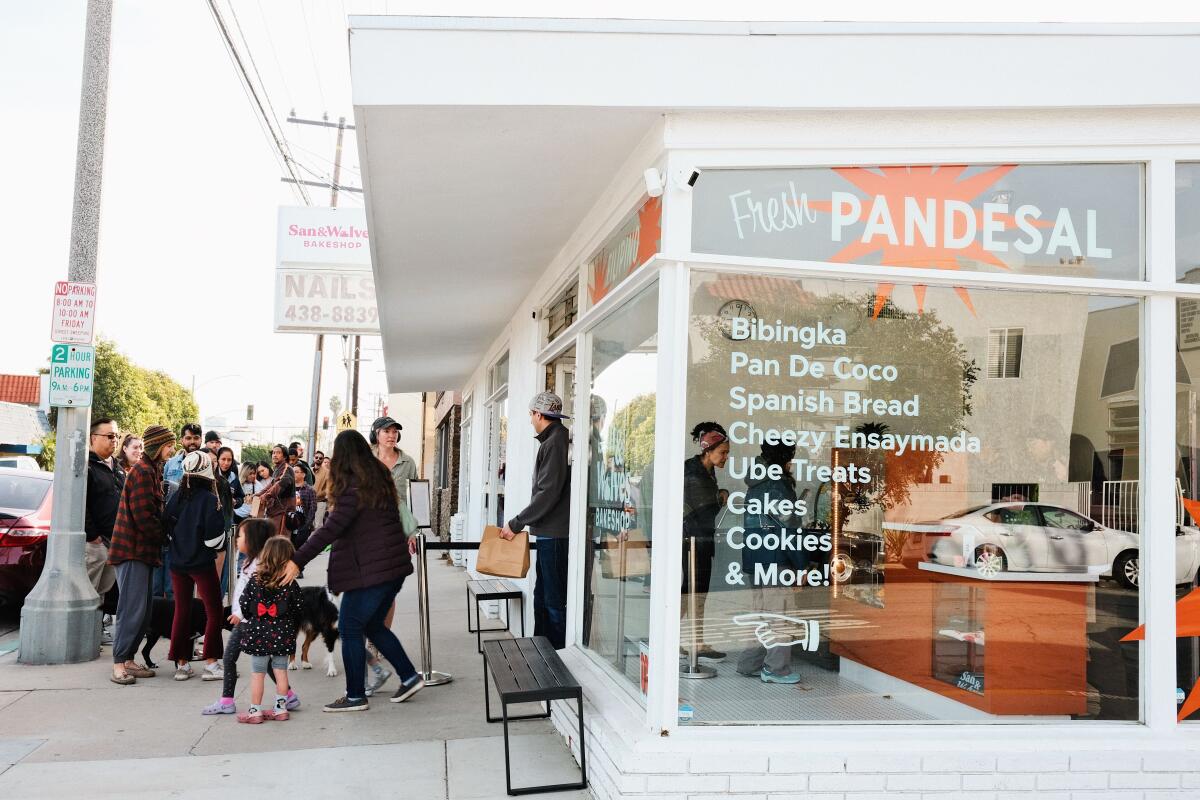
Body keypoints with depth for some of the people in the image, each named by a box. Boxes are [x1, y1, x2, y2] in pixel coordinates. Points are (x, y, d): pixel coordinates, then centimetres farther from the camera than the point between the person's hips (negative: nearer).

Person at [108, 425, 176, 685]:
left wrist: (162, 535, 9)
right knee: (133, 607, -9)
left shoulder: (153, 470, 18)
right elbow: (142, 516, -19)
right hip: (133, 549, -10)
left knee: (143, 609, 10)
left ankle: (128, 659, 16)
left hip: (144, 549, 10)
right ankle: (119, 663, -3)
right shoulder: (143, 471, -13)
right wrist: (164, 535, -8)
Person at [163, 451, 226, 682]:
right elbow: (215, 533, -16)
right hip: (202, 563, -5)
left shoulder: (176, 497, 0)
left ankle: (181, 664, 15)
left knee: (181, 612, 12)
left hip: (178, 563, 5)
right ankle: (211, 664, 3)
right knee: (214, 613, 5)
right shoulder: (209, 499, -14)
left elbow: (167, 525, 5)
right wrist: (213, 548, 5)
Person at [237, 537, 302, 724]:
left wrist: (245, 619, 17)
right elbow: (298, 608, -2)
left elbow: (244, 604, -5)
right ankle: (280, 708, 19)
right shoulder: (291, 584, -8)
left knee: (257, 673, 8)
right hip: (283, 634, 1)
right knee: (280, 670, 14)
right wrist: (292, 628, 16)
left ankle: (255, 711, 14)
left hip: (259, 634, -1)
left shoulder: (255, 580, -9)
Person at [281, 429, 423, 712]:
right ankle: (409, 677, 20)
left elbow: (331, 529, -21)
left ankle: (355, 696, 8)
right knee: (373, 625, 19)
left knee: (350, 628, 2)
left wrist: (298, 561, -21)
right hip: (394, 566, 9)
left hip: (369, 570, -8)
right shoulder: (380, 479, 10)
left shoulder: (353, 487, -14)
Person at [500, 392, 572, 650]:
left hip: (554, 535, -10)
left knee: (554, 600, -4)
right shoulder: (559, 439, 15)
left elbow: (547, 494, -19)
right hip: (551, 534, 10)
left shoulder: (555, 443, -14)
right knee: (542, 596, 17)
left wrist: (516, 524, -13)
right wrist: (521, 523, 15)